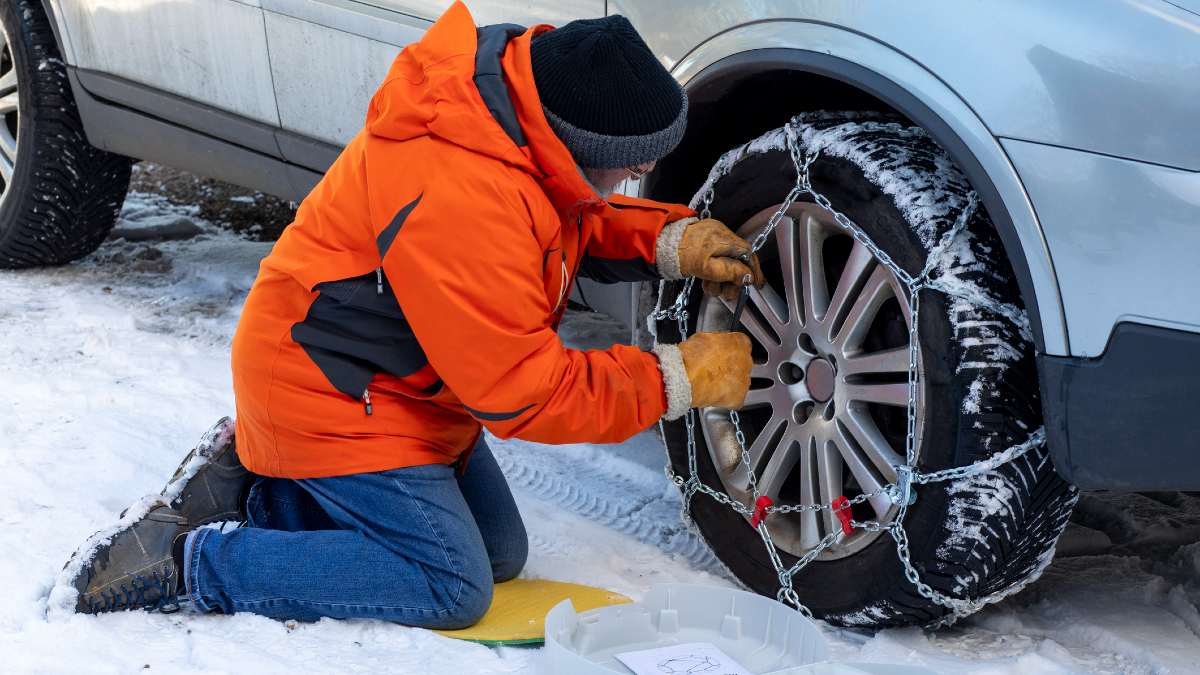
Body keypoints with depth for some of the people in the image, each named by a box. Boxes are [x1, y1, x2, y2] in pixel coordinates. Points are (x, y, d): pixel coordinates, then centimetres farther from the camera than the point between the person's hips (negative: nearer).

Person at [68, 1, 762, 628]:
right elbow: (521, 395, -28)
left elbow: (577, 220, 11)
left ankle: (262, 490, 18)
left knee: (500, 553, 15)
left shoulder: (518, 93, -9)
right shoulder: (459, 199, -37)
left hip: (398, 386, 10)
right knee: (452, 588, -11)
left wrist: (669, 241, -7)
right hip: (328, 395, -10)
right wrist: (676, 379, -21)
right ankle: (188, 558, -5)